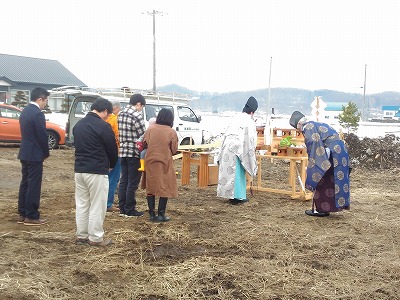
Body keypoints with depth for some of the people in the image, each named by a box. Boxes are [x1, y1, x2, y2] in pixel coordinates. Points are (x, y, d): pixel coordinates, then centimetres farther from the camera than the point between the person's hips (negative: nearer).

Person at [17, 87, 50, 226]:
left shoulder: (25, 111, 11)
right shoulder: (38, 114, -18)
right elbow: (42, 136, -17)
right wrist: (46, 153, -2)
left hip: (24, 153, 9)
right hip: (34, 154, -9)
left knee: (25, 183, 13)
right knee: (34, 185, -3)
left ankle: (22, 214, 19)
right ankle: (31, 216, 3)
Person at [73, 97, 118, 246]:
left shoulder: (78, 124, 10)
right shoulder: (103, 126, -13)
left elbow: (77, 146, 16)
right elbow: (112, 150, -6)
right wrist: (111, 165, 12)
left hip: (79, 170, 7)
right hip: (97, 171, -7)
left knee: (82, 204, 14)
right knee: (97, 206, 2)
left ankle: (81, 235, 21)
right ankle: (95, 238, 9)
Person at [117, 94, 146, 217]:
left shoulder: (120, 114, 10)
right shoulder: (136, 116, -15)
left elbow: (120, 133, 14)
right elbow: (143, 136, -14)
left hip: (123, 152, 8)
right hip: (135, 153, -8)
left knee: (123, 181, 13)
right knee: (133, 183, 1)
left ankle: (122, 208, 18)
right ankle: (130, 210, 7)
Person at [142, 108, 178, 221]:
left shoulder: (150, 129, -2)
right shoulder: (172, 132, -7)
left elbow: (144, 144, 6)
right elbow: (174, 150, -2)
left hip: (150, 162, 3)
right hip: (165, 163, -2)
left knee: (150, 188, 11)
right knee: (164, 188, 7)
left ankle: (152, 214, 15)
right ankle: (161, 214, 8)